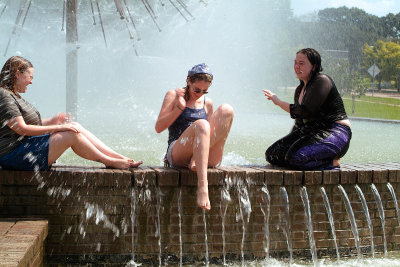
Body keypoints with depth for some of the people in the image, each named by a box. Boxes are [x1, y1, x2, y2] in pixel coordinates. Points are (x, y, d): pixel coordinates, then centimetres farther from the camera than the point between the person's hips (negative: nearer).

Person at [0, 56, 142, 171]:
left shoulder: (13, 95, 20)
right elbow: (22, 129, -21)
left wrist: (53, 121, 5)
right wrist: (57, 128, -17)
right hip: (14, 155, -10)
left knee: (75, 126, 0)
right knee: (71, 135, -18)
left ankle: (120, 158, -2)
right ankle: (109, 162, -2)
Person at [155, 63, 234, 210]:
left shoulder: (207, 103, 19)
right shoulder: (173, 95, 9)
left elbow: (209, 133, 17)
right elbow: (158, 128, 2)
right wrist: (180, 108, -9)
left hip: (205, 158, 4)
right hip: (177, 153, -4)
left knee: (226, 109, -15)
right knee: (201, 125, -37)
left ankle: (197, 161, -25)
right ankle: (202, 187, -52)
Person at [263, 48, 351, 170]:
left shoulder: (322, 81, -11)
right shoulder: (300, 89, 17)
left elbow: (305, 112, -19)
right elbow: (299, 122, 22)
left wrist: (278, 102, -7)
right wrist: (286, 142, 11)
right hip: (313, 132, 10)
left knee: (297, 157, -31)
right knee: (273, 154, -2)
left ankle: (332, 162, -7)